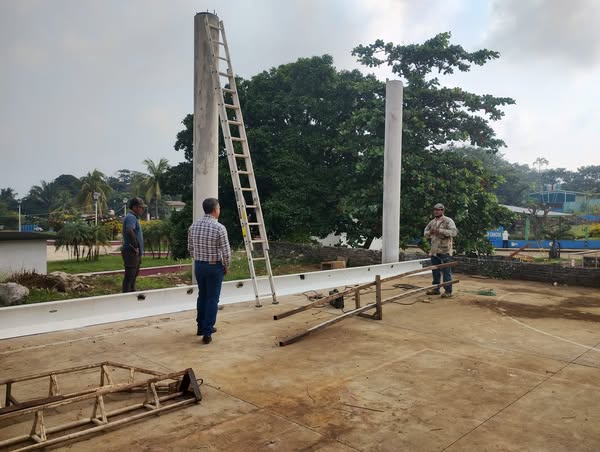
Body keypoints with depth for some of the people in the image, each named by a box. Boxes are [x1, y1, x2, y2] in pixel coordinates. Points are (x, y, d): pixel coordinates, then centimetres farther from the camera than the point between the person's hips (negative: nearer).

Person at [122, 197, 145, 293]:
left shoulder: (134, 217, 17)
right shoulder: (130, 217, -16)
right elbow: (130, 231, -34)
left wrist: (139, 250, 18)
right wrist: (135, 247, -26)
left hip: (136, 253, 11)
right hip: (131, 252, -11)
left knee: (134, 275, 19)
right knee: (129, 276, -6)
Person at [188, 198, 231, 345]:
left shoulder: (193, 226, 0)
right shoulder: (219, 228, -17)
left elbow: (190, 248, 8)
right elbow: (226, 252, -15)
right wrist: (226, 267, 1)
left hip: (198, 265, 6)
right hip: (214, 266, -5)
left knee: (202, 296, 20)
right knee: (212, 299, 3)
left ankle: (201, 327, 31)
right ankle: (207, 333, 5)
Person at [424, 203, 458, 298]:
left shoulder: (448, 221, -5)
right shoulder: (432, 222, 15)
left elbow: (454, 232, -17)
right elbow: (426, 232, 22)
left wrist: (440, 231, -22)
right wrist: (430, 232, -2)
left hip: (444, 250, -7)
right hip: (434, 250, 7)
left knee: (446, 271, -3)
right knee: (435, 270, 14)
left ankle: (448, 291, 2)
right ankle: (435, 289, 24)